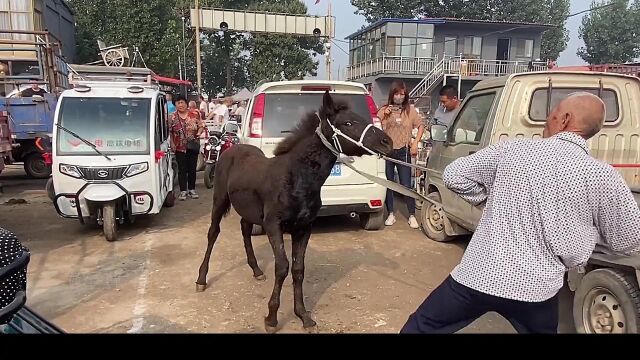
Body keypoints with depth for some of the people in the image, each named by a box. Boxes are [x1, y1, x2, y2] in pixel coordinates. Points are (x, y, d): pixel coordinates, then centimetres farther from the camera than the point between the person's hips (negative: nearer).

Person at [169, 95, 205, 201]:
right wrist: (172, 144, -7)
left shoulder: (194, 114, 0)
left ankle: (192, 190, 19)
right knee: (182, 170, 2)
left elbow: (201, 126, 4)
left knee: (192, 169, 8)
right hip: (180, 147, -1)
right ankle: (183, 191, 7)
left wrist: (198, 133, -15)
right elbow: (169, 132, 3)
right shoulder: (173, 117, 1)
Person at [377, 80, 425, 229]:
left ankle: (412, 216, 10)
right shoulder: (384, 110, 4)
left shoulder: (410, 110, 4)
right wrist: (384, 115, -16)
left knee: (406, 185, -1)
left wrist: (415, 142, -2)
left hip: (403, 151, -1)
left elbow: (421, 126, 9)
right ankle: (391, 214, 19)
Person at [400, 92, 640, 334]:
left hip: (477, 275, -1)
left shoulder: (512, 149, -4)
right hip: (536, 288, 1)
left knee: (419, 328, 18)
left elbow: (454, 176, 2)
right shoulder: (603, 176, -7)